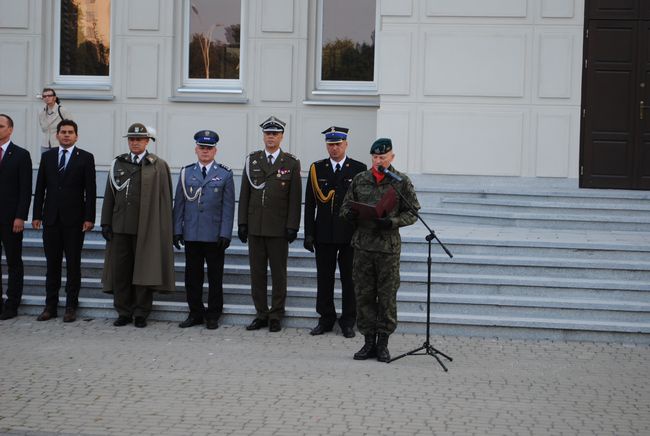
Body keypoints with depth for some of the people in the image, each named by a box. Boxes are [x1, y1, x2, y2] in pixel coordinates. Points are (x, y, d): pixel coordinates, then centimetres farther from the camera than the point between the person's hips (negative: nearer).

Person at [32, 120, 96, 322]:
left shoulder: (85, 158, 1)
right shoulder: (47, 156, 10)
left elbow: (90, 190, -3)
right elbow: (40, 188, 9)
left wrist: (89, 218, -10)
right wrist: (37, 215, 3)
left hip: (74, 219, -3)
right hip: (51, 218, 3)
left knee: (73, 264, 3)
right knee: (52, 264, 7)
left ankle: (71, 306, 9)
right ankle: (50, 306, 13)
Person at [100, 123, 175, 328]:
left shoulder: (158, 166, 1)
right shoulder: (117, 164, 12)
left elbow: (164, 199, -1)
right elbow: (109, 196, 13)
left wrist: (162, 230, -7)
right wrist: (106, 223, 6)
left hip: (145, 228, -3)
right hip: (120, 227, 4)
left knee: (144, 271, 2)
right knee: (120, 271, 6)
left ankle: (141, 313, 11)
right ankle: (124, 312, 15)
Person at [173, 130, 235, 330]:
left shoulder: (225, 174, 2)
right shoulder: (186, 172, 9)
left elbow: (228, 206, -1)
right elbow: (179, 203, 9)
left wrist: (225, 234, -8)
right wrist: (177, 230, 3)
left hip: (215, 236, -2)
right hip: (191, 235, 2)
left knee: (215, 277, 4)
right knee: (192, 276, 7)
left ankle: (213, 316, 13)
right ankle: (195, 313, 17)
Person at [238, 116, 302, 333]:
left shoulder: (291, 163, 1)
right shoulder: (252, 160, 8)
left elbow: (295, 198, -1)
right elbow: (244, 194, 9)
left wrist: (292, 226, -8)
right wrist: (242, 223, 3)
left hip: (279, 228, -3)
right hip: (255, 227, 3)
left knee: (278, 273, 3)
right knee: (257, 272, 6)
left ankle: (276, 316, 11)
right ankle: (261, 314, 15)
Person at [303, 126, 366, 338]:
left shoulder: (359, 169, 2)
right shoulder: (317, 169, 7)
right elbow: (310, 204, 6)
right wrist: (309, 233, 0)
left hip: (350, 234, -2)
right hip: (324, 234, 2)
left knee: (349, 279, 4)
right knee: (324, 279, 6)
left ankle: (348, 322, 14)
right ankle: (326, 319, 17)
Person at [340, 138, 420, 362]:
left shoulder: (402, 182, 1)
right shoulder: (359, 179, 9)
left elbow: (412, 212, 1)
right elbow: (346, 206, 16)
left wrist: (393, 222, -15)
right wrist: (349, 214, -7)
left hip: (389, 247, -3)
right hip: (363, 245, 3)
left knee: (387, 297, 2)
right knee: (364, 295, 5)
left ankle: (383, 343, 12)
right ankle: (369, 341, 14)